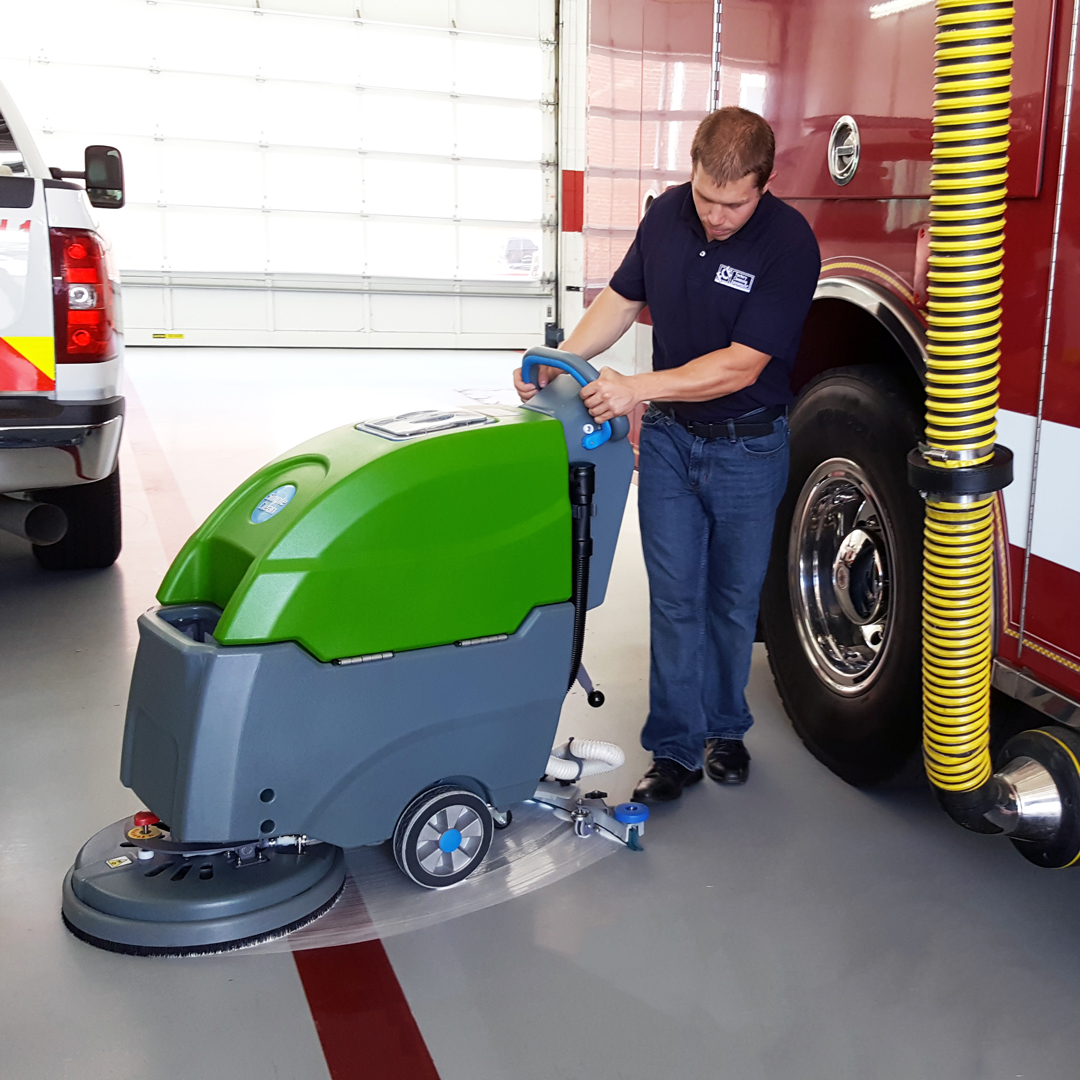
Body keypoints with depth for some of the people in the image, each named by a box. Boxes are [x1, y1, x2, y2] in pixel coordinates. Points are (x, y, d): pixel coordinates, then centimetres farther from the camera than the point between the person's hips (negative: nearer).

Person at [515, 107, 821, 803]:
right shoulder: (668, 214, -3)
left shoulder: (789, 244, -19)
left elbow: (741, 365, -23)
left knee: (733, 597, 11)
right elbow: (622, 299, 8)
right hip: (668, 435, 3)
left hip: (747, 445, -3)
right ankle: (676, 746, 14)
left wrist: (636, 388, -28)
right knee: (675, 596, 4)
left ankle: (725, 728, 31)